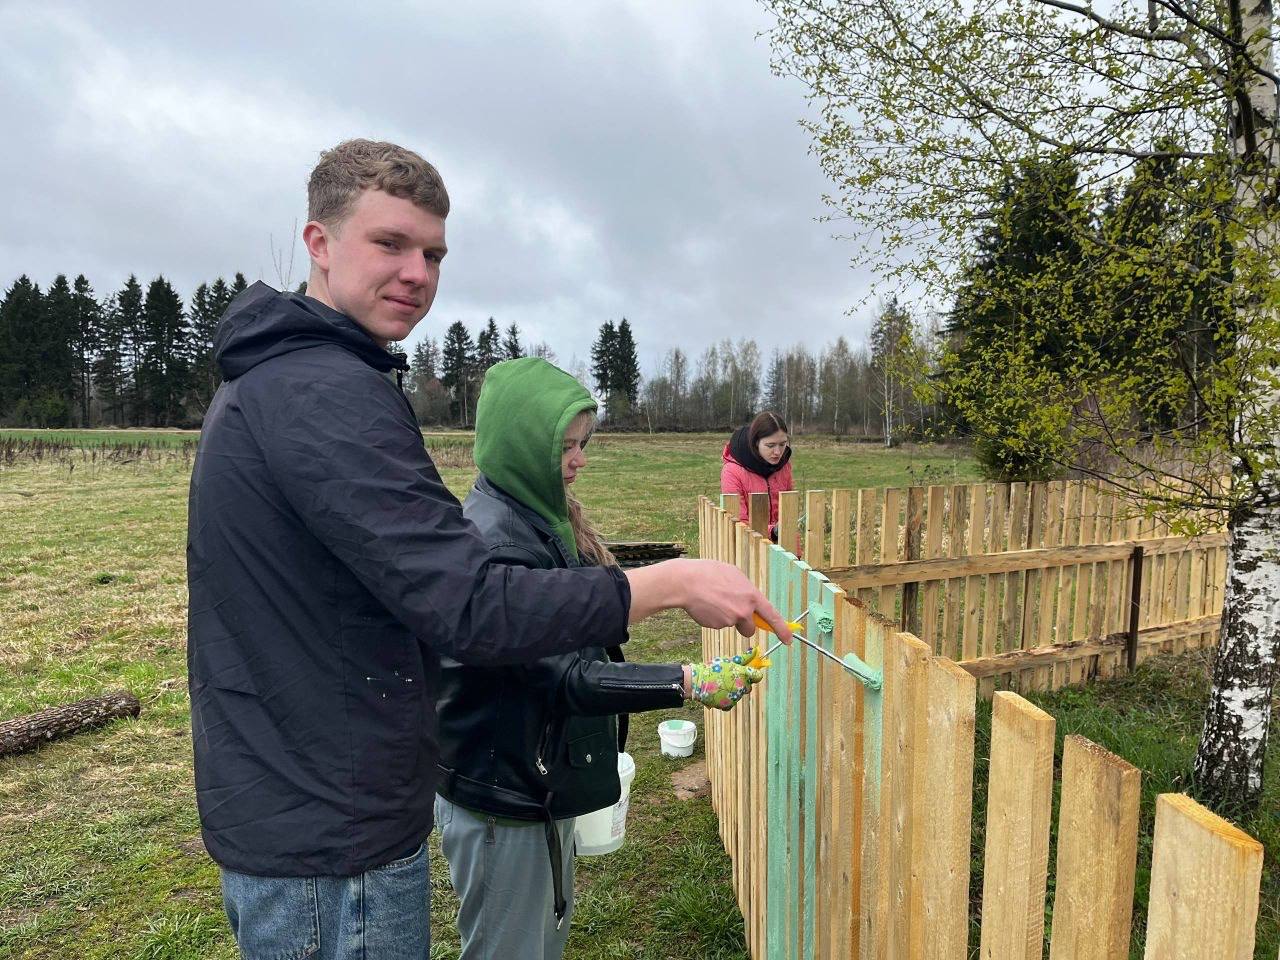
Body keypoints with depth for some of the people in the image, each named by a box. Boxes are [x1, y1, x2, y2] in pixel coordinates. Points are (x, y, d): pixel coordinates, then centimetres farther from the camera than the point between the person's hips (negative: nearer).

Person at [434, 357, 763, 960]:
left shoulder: (544, 517, 4)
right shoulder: (493, 540, -27)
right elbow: (566, 676, -30)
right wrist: (689, 684, -33)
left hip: (539, 779, 9)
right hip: (500, 801, -9)